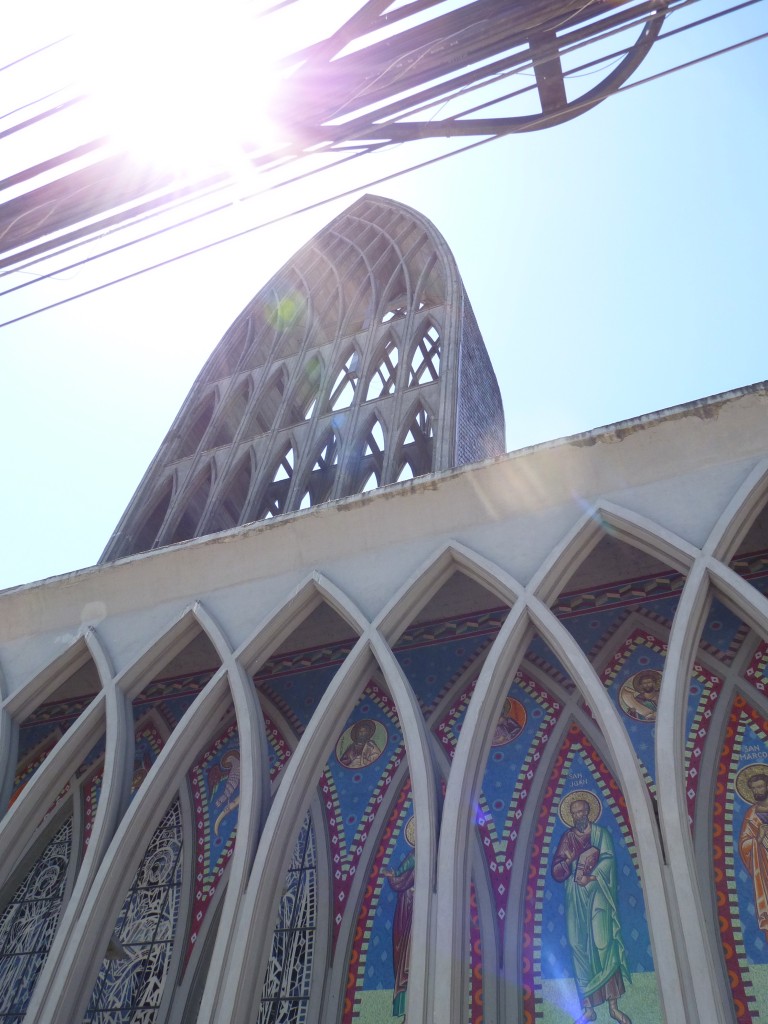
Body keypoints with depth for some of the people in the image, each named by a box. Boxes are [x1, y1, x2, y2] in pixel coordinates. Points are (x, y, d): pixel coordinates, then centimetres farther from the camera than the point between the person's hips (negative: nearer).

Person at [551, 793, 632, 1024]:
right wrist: (569, 860, -13)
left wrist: (591, 876, -15)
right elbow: (556, 872, 7)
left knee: (603, 944, -11)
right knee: (579, 946, -2)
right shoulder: (567, 838, 11)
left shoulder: (601, 833, 7)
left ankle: (613, 1005, -7)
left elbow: (608, 859, -5)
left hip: (597, 892, -2)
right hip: (575, 897, 2)